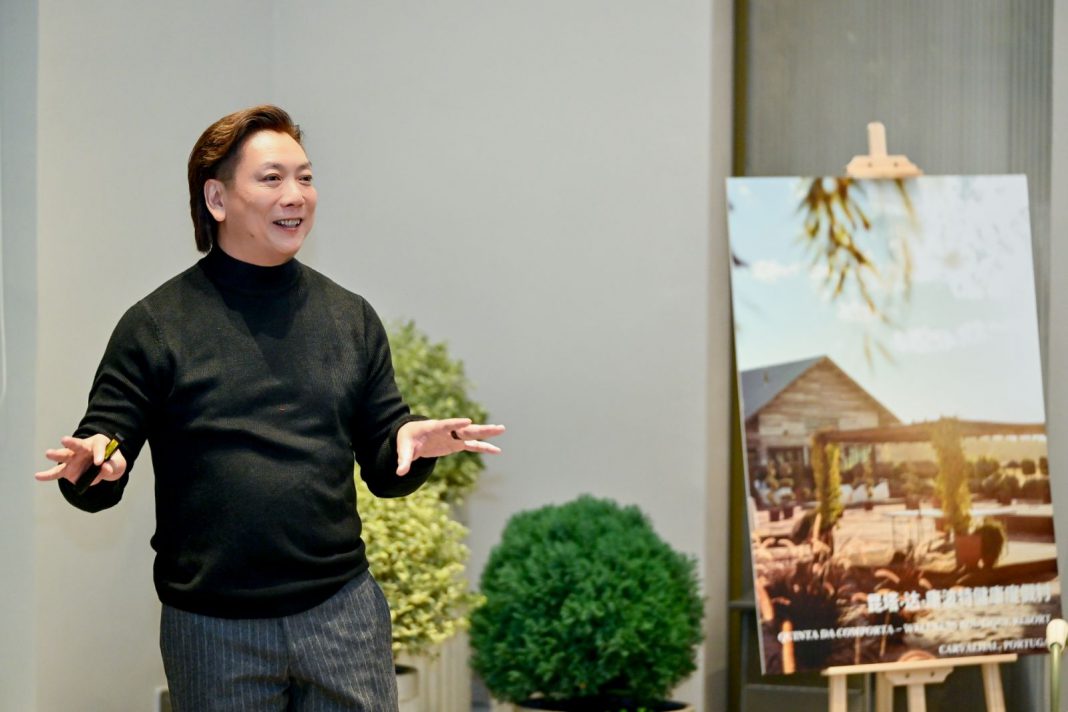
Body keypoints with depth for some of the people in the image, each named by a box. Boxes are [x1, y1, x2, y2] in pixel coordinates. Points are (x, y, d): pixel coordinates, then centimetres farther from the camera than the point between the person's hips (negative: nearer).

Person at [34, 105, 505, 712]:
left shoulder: (351, 318, 9)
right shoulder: (155, 325, -1)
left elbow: (385, 472, 12)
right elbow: (99, 472, -1)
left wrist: (414, 442, -11)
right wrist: (91, 468, -25)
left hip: (341, 610, 2)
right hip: (211, 631, -2)